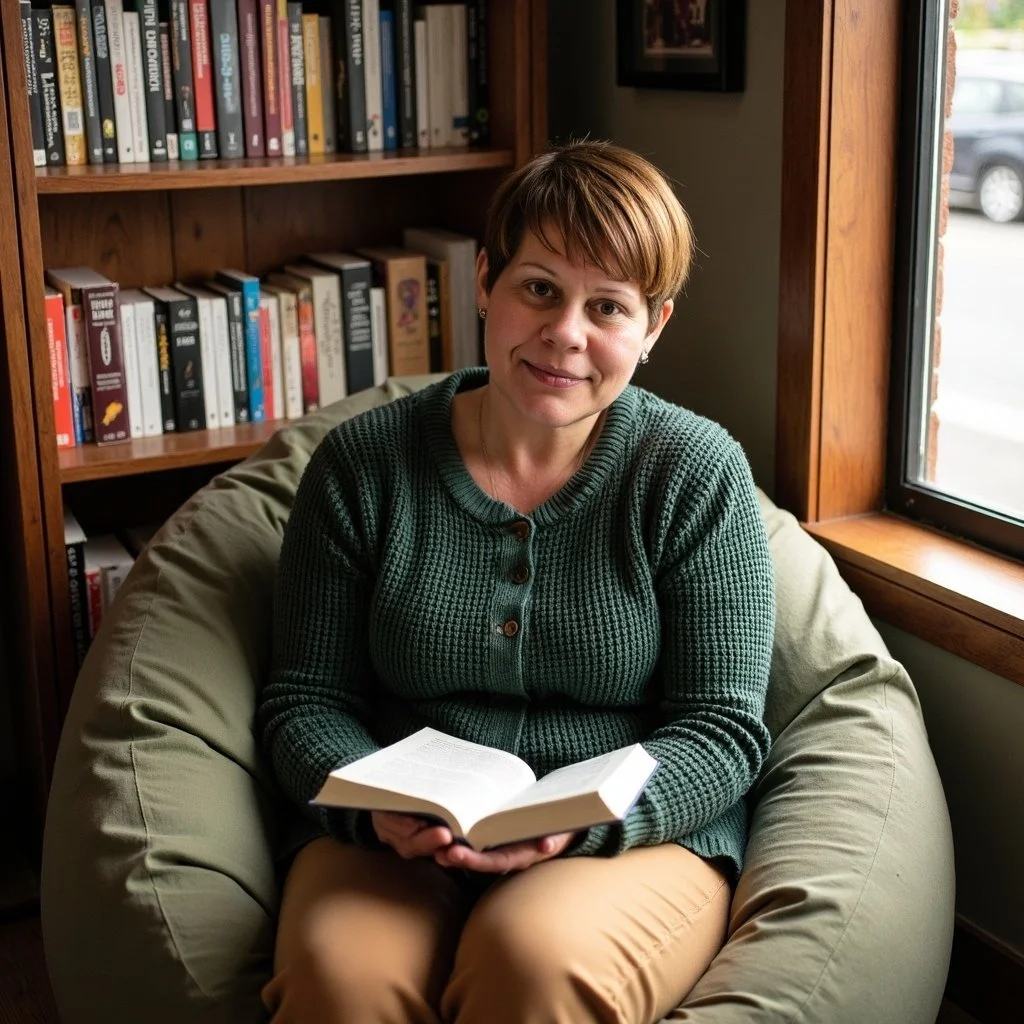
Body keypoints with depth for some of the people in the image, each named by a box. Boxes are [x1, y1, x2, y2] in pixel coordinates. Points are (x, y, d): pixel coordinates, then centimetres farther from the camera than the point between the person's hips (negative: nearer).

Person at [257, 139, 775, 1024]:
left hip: (634, 842, 0)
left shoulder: (697, 474, -1)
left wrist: (581, 819, -20)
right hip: (398, 848, 1)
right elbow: (304, 700, 6)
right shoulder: (363, 464, 3)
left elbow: (723, 727, -2)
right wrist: (377, 802, -15)